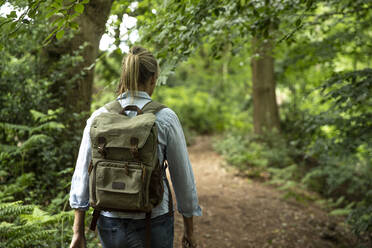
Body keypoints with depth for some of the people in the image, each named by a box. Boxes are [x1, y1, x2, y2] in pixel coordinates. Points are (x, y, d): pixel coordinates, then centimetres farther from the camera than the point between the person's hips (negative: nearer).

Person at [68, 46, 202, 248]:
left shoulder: (99, 117, -3)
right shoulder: (165, 118, -10)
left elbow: (82, 175, -1)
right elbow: (183, 177, -4)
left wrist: (78, 232, 6)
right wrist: (189, 229, 8)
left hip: (109, 224, 3)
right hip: (152, 224, -3)